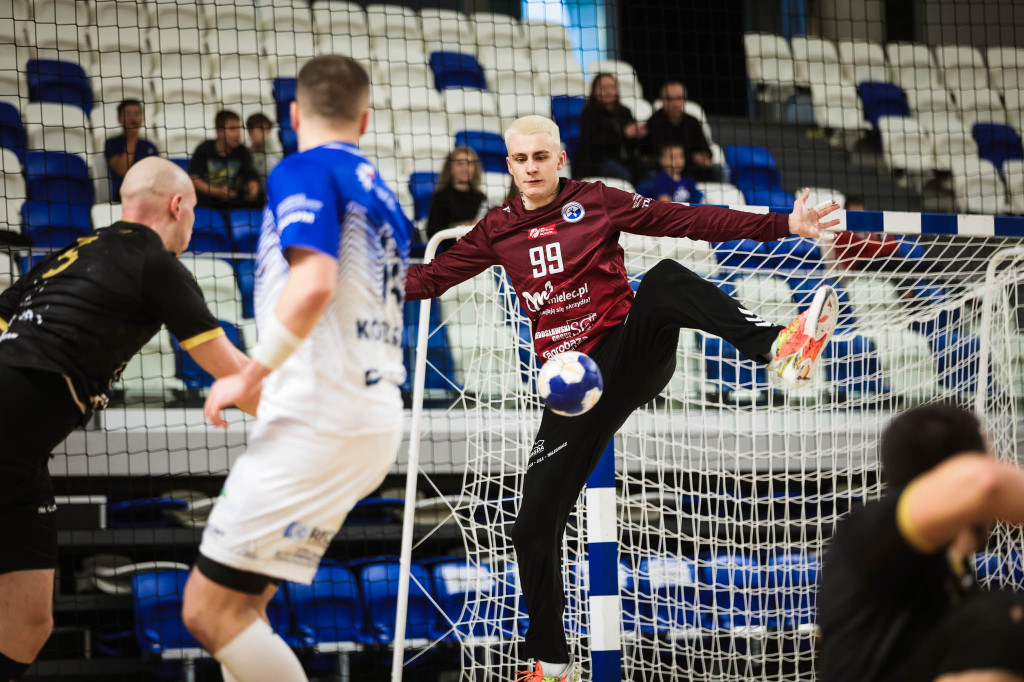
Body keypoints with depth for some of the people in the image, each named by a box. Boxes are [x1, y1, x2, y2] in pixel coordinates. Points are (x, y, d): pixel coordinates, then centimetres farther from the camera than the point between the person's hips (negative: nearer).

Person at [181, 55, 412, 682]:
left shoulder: (302, 172, -7)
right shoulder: (382, 193, 18)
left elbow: (316, 283, -23)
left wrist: (251, 376, -15)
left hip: (317, 422, -9)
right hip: (374, 422, 9)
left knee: (208, 611, -9)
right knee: (239, 606, 13)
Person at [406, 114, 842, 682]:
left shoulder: (595, 202, 1)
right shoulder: (498, 230, 10)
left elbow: (691, 221, -2)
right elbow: (431, 278, 14)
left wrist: (781, 226, -9)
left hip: (630, 354, -3)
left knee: (664, 280, -33)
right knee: (534, 527, 0)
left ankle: (777, 347, -50)